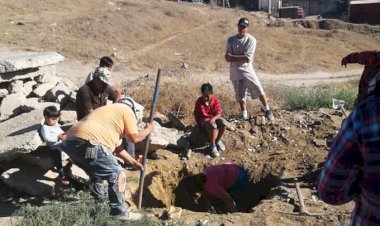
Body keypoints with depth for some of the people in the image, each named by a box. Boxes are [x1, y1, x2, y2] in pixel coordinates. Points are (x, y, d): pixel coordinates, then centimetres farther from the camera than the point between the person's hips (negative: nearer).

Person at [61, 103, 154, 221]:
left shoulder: (110, 111, 37)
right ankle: (119, 212, 12)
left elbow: (117, 146, 39)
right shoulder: (126, 110, 10)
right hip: (88, 144, -10)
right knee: (117, 175, 3)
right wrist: (148, 130, 29)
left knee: (97, 171, 34)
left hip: (71, 142, 10)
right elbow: (135, 138, 10)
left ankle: (99, 197, 50)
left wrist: (133, 162, 43)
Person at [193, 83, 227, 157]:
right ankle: (212, 146, -21)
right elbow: (196, 114, 1)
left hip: (213, 118, 3)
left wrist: (214, 118, -31)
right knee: (213, 126, -38)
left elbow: (219, 114, -11)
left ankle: (218, 140, -5)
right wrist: (199, 123, -10)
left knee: (223, 122, -30)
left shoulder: (215, 100, -5)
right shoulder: (199, 101, -7)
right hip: (204, 120, -3)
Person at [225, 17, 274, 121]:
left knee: (259, 90, -8)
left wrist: (233, 56, -11)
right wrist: (242, 57, -16)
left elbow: (247, 58, -17)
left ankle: (267, 110, 12)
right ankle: (244, 116, 24)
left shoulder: (251, 40, -8)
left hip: (247, 71, -3)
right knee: (240, 96, 10)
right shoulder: (230, 40, 2)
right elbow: (227, 58, -6)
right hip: (235, 73, 3)